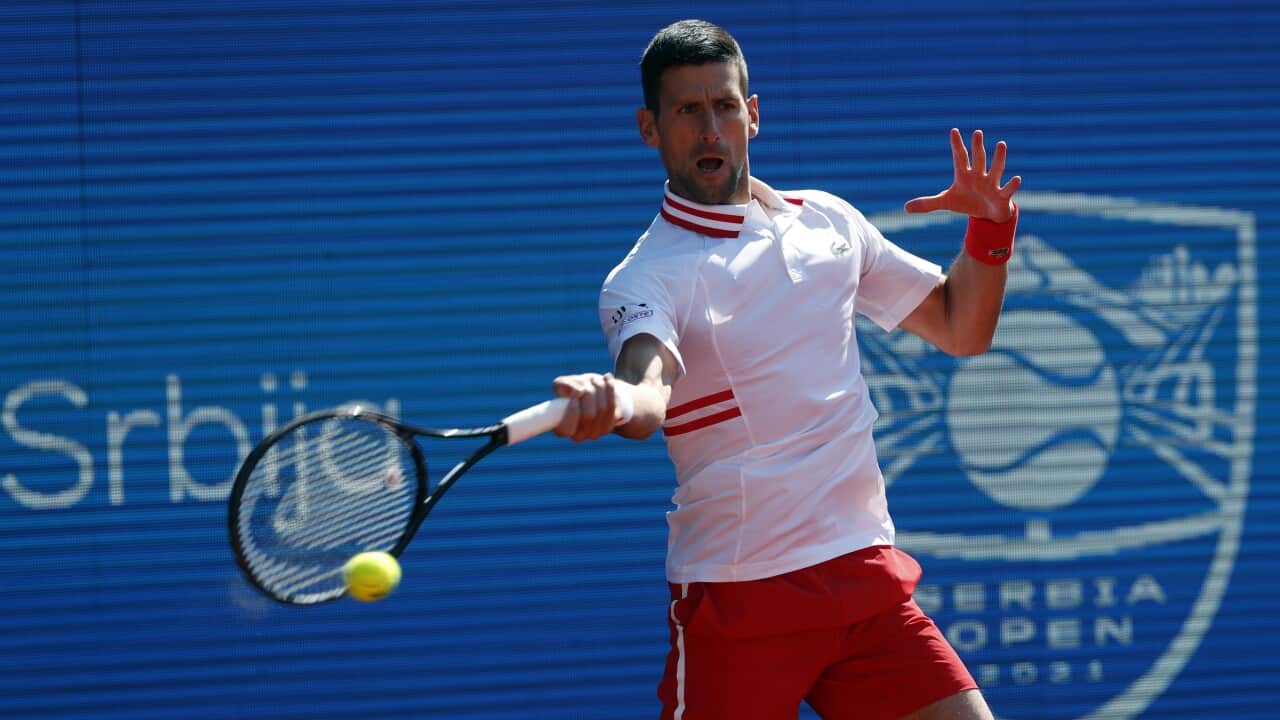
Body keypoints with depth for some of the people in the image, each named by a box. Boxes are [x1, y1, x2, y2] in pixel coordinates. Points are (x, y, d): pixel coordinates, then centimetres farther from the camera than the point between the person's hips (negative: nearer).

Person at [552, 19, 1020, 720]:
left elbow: (960, 329, 20)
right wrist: (611, 402, -52)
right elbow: (649, 394, -29)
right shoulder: (646, 278, -7)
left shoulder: (829, 222, 11)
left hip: (866, 576, 4)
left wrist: (989, 231, 2)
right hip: (737, 601, -4)